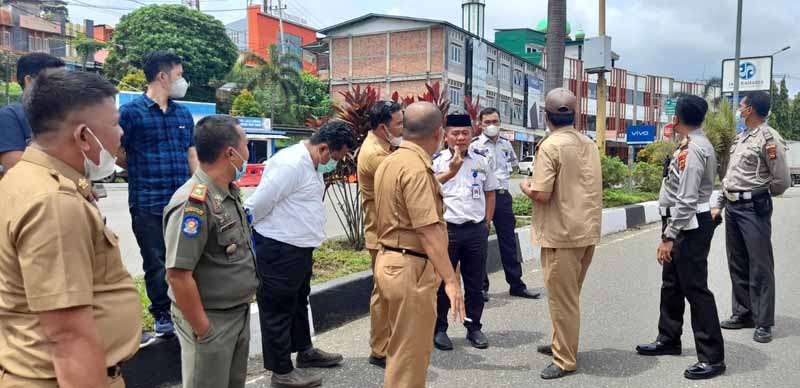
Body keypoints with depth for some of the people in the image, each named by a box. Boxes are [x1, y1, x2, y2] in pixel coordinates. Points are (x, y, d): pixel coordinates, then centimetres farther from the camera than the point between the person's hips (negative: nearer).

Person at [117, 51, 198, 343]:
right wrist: (144, 174, 7)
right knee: (156, 263, 7)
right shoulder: (131, 111, -6)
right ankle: (162, 316, 21)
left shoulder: (184, 114, 11)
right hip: (148, 205, -4)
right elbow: (118, 154, -2)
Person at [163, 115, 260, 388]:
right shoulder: (193, 203, -24)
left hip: (240, 313, 9)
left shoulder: (231, 193, 5)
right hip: (211, 320, -8)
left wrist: (244, 304, 15)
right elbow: (178, 274, -26)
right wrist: (203, 331, -20)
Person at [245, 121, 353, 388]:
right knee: (278, 308, 4)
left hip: (299, 248, 10)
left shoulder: (309, 164, 9)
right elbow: (259, 203, -21)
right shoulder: (291, 164, -24)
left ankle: (305, 351, 42)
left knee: (298, 301, 24)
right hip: (279, 251, -10)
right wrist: (247, 233, -7)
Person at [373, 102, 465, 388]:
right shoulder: (416, 168, -19)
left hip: (389, 261, 10)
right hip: (410, 268, -10)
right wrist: (450, 279, -25)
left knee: (403, 347, 23)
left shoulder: (389, 162, 12)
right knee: (410, 353, 3)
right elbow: (428, 230, -25)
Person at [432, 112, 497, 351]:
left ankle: (474, 327, 25)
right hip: (446, 229, -3)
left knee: (475, 282, 11)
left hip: (476, 230, 3)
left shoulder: (481, 162, 8)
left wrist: (486, 222, 10)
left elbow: (490, 194, 17)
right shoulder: (437, 161, -3)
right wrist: (451, 171, -30)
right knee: (443, 281, 6)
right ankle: (439, 329, 19)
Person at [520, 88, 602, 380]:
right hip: (587, 230, 8)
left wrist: (524, 186, -2)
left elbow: (541, 194, -21)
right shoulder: (590, 145, 8)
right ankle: (562, 344, 33)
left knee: (562, 298, 2)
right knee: (569, 294, 20)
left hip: (562, 233, -8)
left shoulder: (551, 145, -16)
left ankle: (565, 360, 11)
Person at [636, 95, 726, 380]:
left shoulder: (693, 149, -19)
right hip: (684, 225, 11)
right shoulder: (693, 145, 13)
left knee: (695, 289, -4)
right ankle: (668, 340, 33)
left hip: (690, 227, -11)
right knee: (671, 284, 19)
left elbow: (686, 199, -23)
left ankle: (712, 357, 6)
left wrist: (669, 237, -21)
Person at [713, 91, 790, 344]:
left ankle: (763, 323, 6)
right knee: (737, 264, 14)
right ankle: (743, 313, 25)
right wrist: (719, 204, 18)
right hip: (732, 207, 8)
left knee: (760, 266, -2)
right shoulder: (740, 138, 14)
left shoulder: (769, 138, -11)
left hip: (754, 208, -8)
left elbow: (783, 182, -11)